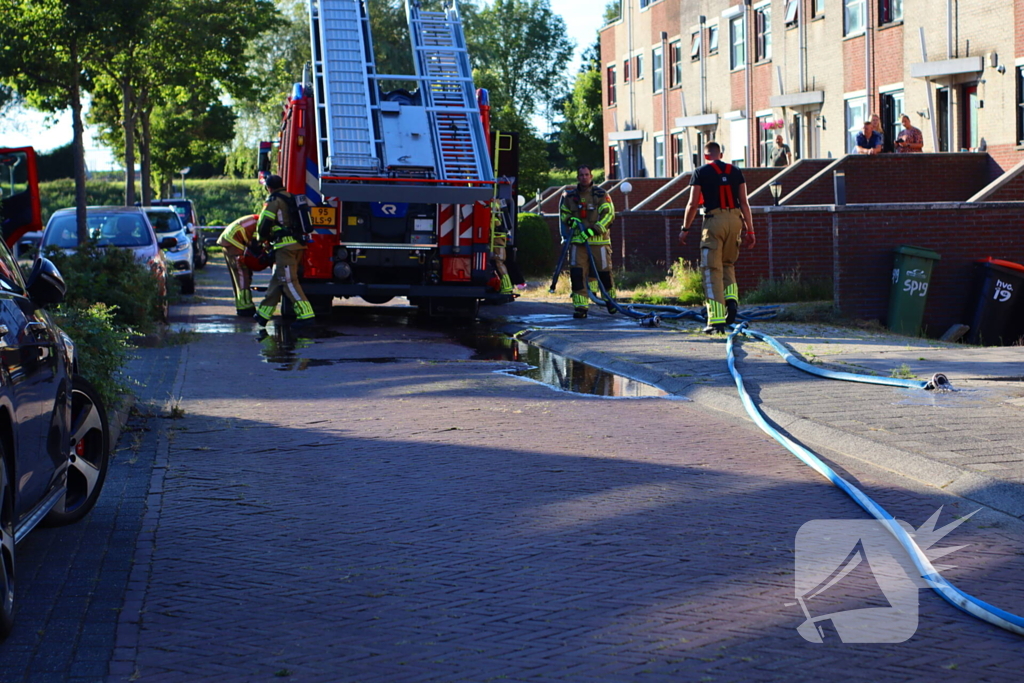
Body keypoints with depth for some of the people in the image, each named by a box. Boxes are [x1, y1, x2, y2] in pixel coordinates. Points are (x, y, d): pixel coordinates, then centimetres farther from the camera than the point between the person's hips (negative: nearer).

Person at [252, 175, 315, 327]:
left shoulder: (274, 201, -5)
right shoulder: (291, 198, 20)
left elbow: (264, 225, -8)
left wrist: (262, 239, 14)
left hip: (285, 245, -9)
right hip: (298, 244, 9)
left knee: (289, 281, -10)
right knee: (277, 279, 14)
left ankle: (305, 314, -19)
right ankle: (263, 313, 21)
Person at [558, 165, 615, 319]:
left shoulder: (601, 195, 2)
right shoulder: (569, 196, 10)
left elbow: (609, 214, -4)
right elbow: (563, 214, 22)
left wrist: (594, 229, -16)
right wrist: (570, 220, -2)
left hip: (599, 239, -2)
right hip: (577, 240, 2)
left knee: (604, 270, 2)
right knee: (577, 272, -8)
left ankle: (610, 299, 27)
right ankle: (580, 306, -5)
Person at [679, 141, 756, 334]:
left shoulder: (700, 173, 1)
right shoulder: (735, 172, 11)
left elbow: (693, 204, -2)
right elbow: (744, 202, 8)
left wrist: (685, 228, 7)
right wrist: (749, 230, 10)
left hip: (714, 220, -4)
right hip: (735, 220, 4)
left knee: (712, 270, -1)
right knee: (727, 264, 24)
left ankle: (716, 320, -6)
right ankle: (731, 298, -1)